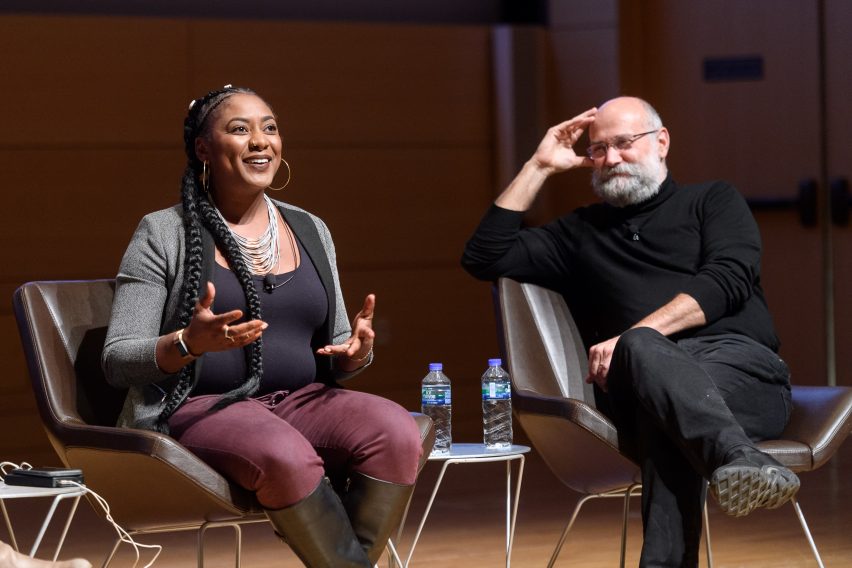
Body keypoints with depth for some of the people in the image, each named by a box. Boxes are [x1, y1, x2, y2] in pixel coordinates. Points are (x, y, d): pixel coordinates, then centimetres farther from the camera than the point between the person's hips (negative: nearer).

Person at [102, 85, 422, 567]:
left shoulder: (311, 231, 16)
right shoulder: (164, 234, 2)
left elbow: (335, 359, 20)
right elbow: (117, 362, -3)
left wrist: (356, 353, -4)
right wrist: (189, 343, -22)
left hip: (301, 401, 5)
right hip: (200, 408, -5)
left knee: (397, 431, -27)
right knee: (287, 456, -38)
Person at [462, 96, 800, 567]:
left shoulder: (712, 201, 19)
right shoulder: (580, 232, 30)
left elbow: (727, 280, -1)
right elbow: (484, 257, 19)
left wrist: (636, 334, -15)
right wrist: (539, 167, 18)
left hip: (742, 366, -1)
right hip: (642, 383, 2)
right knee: (642, 349, -39)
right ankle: (738, 458, -66)